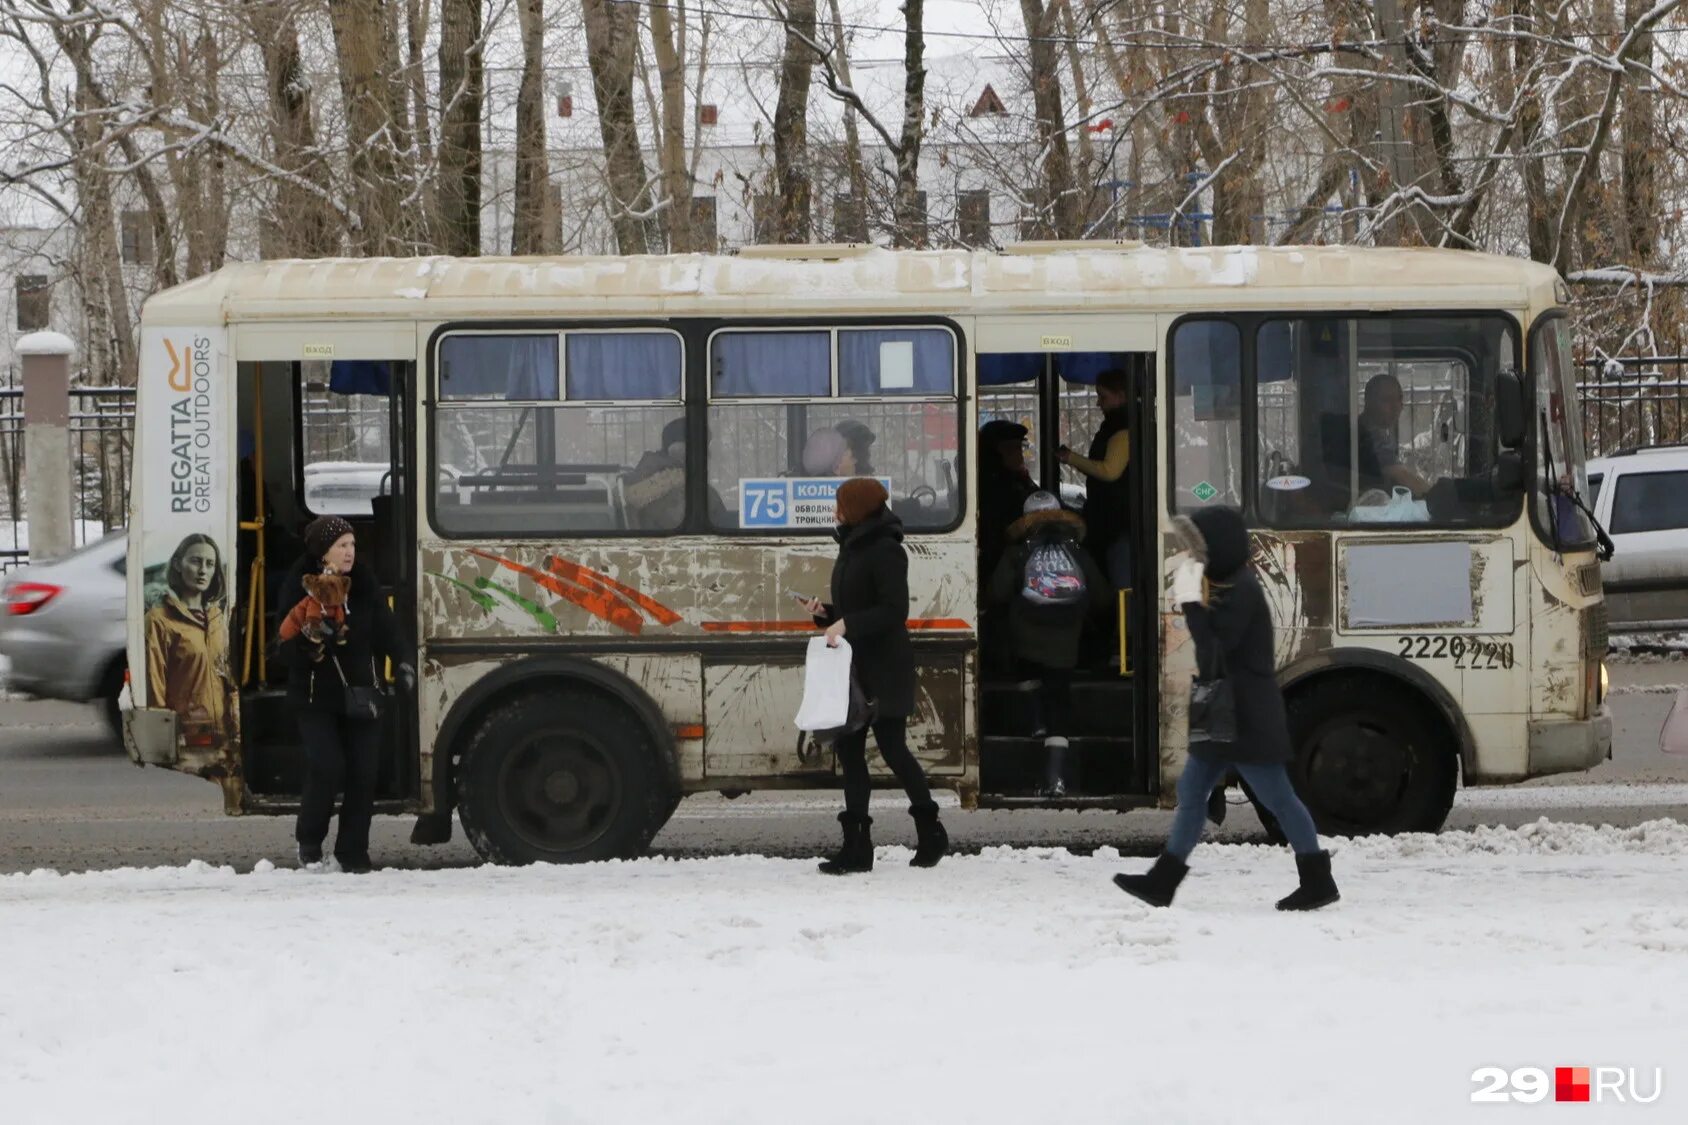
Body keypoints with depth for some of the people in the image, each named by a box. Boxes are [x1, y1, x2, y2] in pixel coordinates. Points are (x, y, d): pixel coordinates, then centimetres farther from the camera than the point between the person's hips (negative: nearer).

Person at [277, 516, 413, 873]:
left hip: (360, 692, 4)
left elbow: (385, 627, 6)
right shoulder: (298, 588, -9)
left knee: (363, 772, 0)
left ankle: (353, 851, 10)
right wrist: (309, 648, -30)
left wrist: (401, 662, -10)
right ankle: (309, 839, 7)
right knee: (327, 767, -17)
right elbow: (288, 647, -9)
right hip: (316, 696, -4)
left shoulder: (364, 583, 2)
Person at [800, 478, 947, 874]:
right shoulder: (852, 551, 16)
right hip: (855, 667, 9)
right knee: (849, 748, 5)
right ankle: (856, 847, 6)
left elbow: (894, 611, -20)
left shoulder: (886, 552, -13)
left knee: (892, 748, -5)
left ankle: (930, 832, 12)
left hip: (885, 670, -9)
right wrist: (826, 614, 5)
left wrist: (847, 624, -27)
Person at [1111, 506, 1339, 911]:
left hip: (1248, 720, -11)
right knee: (1191, 791, 10)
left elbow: (1214, 650, -21)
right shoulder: (1227, 586, 14)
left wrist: (1191, 603, -20)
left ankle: (1318, 882, 3)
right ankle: (1162, 881, 13)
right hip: (1223, 715, 11)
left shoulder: (1240, 591, -18)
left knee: (1278, 798, -4)